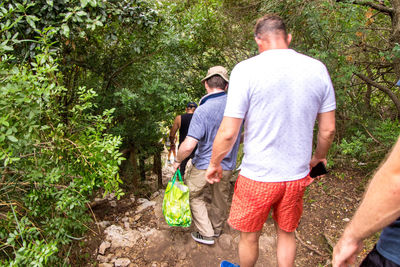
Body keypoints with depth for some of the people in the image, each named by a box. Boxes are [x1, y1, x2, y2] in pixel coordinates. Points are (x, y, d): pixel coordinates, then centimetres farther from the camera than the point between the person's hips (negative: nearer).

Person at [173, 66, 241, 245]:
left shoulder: (202, 110, -23)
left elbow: (189, 145, -27)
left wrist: (178, 160, -11)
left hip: (204, 165, -5)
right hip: (227, 165, 5)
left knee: (195, 196, 17)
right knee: (220, 198, 23)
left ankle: (206, 234, 23)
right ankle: (217, 228, 43)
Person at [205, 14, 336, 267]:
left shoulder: (246, 69, -15)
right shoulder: (317, 69, -2)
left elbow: (228, 133, -16)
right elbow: (328, 129, 4)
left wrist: (214, 164, 2)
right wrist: (319, 157, 22)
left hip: (257, 177, -4)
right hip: (297, 176, 4)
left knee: (250, 236, 20)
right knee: (287, 233, 25)